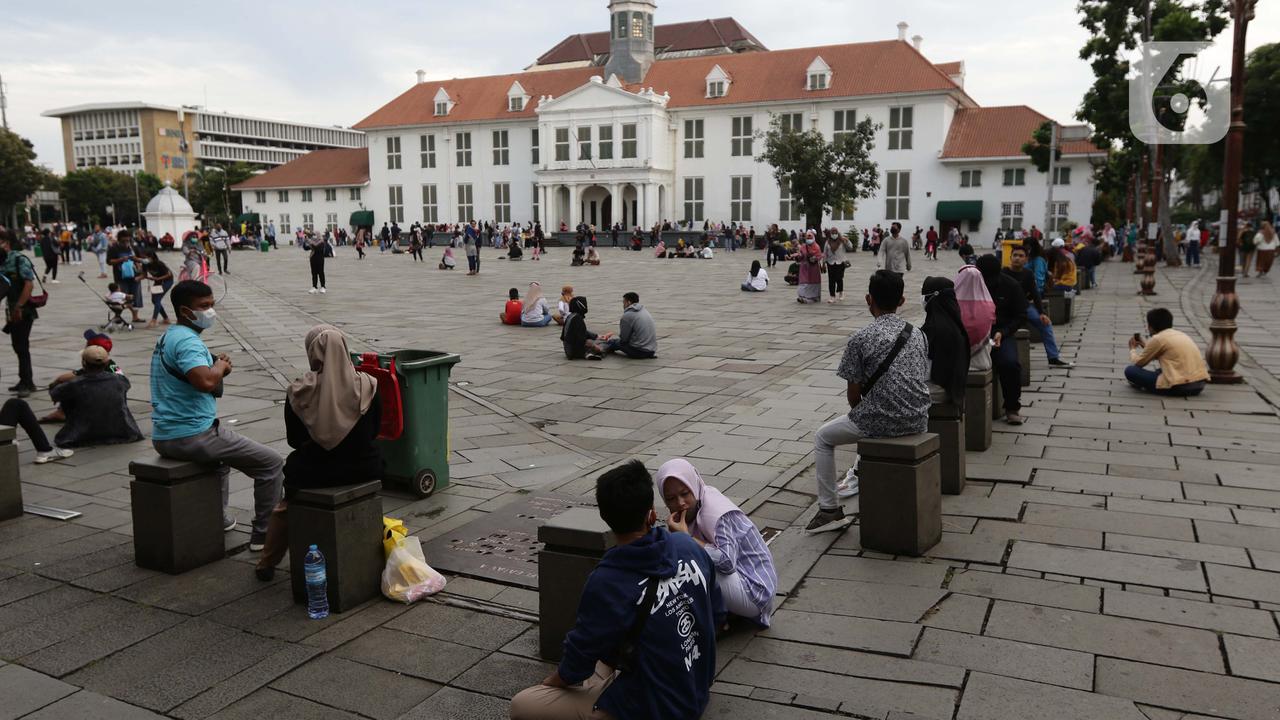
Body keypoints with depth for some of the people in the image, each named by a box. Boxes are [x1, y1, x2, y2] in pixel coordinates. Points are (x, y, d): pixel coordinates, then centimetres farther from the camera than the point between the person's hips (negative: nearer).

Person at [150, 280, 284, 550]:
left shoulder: (167, 337, 15)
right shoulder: (187, 341, -17)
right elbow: (206, 382, -34)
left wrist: (217, 366, 5)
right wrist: (221, 365, -14)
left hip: (163, 437, 10)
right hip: (192, 435, -10)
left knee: (223, 448, 40)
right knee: (272, 464, -2)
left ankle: (218, 517, 42)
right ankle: (263, 535, 2)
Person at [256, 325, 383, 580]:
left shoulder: (299, 392, -12)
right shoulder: (367, 386, -10)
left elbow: (293, 439, 0)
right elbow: (374, 431, 4)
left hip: (316, 472, -1)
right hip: (363, 470, 1)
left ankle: (267, 564, 40)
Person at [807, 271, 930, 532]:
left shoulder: (861, 339, -11)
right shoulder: (916, 333, 6)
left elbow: (853, 394, -8)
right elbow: (922, 379, 13)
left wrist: (858, 411, 14)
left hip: (881, 421, -6)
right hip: (918, 421, 6)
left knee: (822, 437, 18)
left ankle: (830, 509, 15)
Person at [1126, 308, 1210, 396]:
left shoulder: (1158, 339, -4)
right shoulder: (1181, 334, 18)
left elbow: (1138, 363, 4)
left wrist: (1132, 349, 24)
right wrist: (1146, 346, 40)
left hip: (1180, 386, -8)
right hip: (1200, 384, 8)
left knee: (1130, 371, -5)